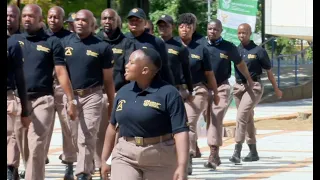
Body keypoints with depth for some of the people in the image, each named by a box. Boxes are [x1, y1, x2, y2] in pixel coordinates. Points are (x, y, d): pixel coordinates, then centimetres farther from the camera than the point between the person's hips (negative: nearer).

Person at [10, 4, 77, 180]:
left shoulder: (52, 42, 2)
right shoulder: (14, 40, 10)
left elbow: (61, 73, -1)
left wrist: (70, 100, -6)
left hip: (42, 100, -3)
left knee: (36, 146, -11)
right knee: (24, 147, 8)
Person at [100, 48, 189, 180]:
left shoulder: (168, 93, -12)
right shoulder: (123, 92, 6)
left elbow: (180, 131, -18)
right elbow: (113, 125, 17)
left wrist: (182, 166, -28)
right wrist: (104, 159, 18)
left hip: (160, 159, -4)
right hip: (125, 156, 4)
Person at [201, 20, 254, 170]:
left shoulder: (229, 48, 0)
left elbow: (240, 64, 13)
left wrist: (250, 80, 21)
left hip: (221, 88, -2)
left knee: (216, 119, -13)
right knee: (208, 119, 7)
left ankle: (214, 155, -16)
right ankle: (214, 155, 18)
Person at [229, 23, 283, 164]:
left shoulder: (258, 51, -5)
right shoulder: (235, 50, 7)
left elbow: (268, 71, 3)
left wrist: (276, 89, 9)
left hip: (253, 87, -5)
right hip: (238, 86, 5)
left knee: (241, 116, -18)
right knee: (248, 119, 13)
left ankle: (237, 151, -22)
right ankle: (253, 152, 23)